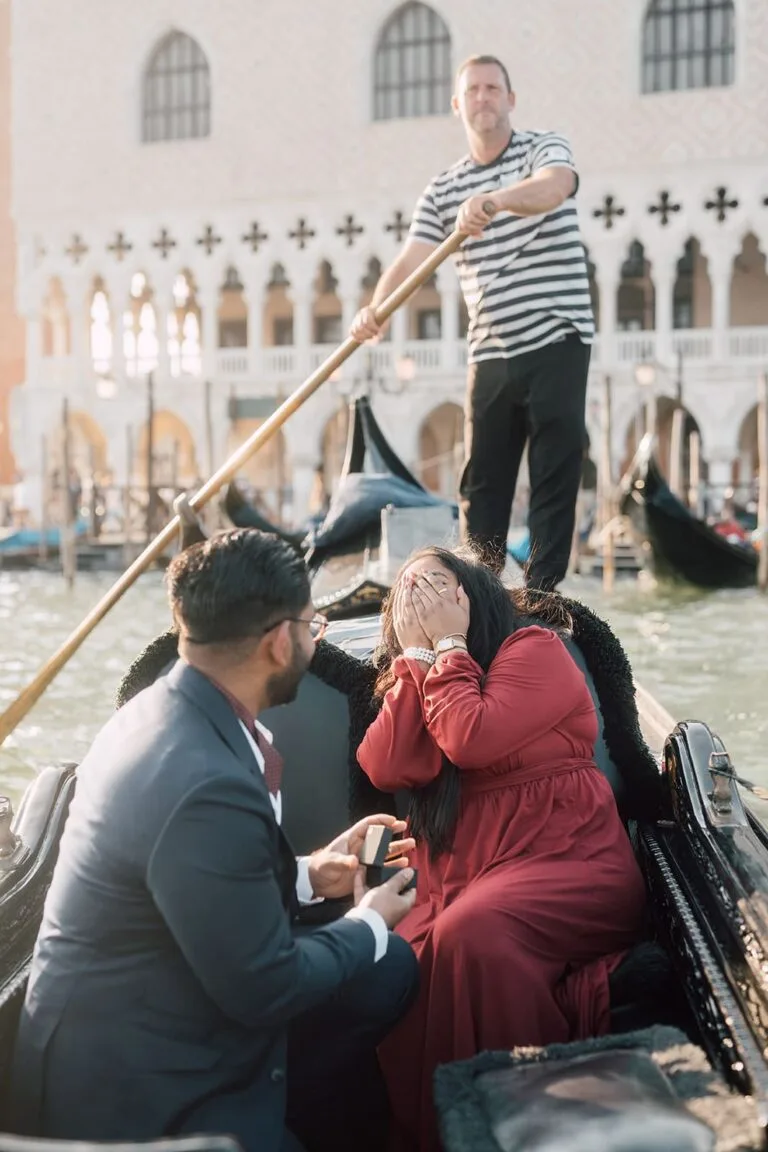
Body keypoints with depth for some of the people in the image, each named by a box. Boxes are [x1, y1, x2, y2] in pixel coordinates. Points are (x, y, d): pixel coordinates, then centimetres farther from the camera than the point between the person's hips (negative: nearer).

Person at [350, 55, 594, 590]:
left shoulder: (545, 147, 2)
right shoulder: (443, 189, 12)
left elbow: (553, 188, -23)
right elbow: (410, 260, -1)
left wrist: (493, 199, -43)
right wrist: (375, 308, -22)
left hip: (556, 340, -4)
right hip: (491, 353, 4)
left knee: (556, 476, -4)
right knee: (482, 482, 6)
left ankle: (543, 595, 0)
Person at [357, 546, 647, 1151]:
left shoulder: (534, 647, 1)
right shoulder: (411, 680, 20)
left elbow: (473, 739, -17)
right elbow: (386, 768, -1)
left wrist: (448, 645, -3)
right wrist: (416, 653, 1)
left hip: (567, 865, -5)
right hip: (456, 881, 5)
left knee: (471, 937, -34)